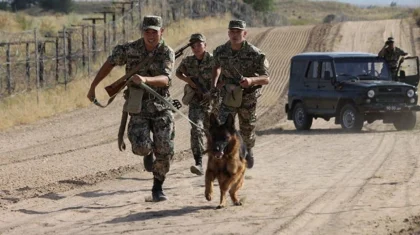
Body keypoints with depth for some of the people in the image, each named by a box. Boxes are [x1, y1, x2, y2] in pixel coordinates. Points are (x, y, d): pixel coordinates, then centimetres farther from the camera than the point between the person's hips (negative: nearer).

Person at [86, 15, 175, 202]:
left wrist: (145, 79, -46)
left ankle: (157, 188, 16)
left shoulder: (167, 53, -11)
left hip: (161, 108, 0)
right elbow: (110, 63, 9)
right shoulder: (130, 49, -7)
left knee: (165, 150, -5)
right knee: (141, 146, -19)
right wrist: (93, 87, 11)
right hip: (138, 108, 0)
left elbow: (165, 79, -27)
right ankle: (148, 152, 20)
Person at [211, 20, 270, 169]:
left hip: (248, 99, -1)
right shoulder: (221, 51, -8)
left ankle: (248, 151, 47)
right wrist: (213, 84, 3)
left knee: (247, 130, 16)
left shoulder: (254, 54, -18)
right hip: (228, 96, 1)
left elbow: (266, 79, -18)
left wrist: (251, 80, -38)